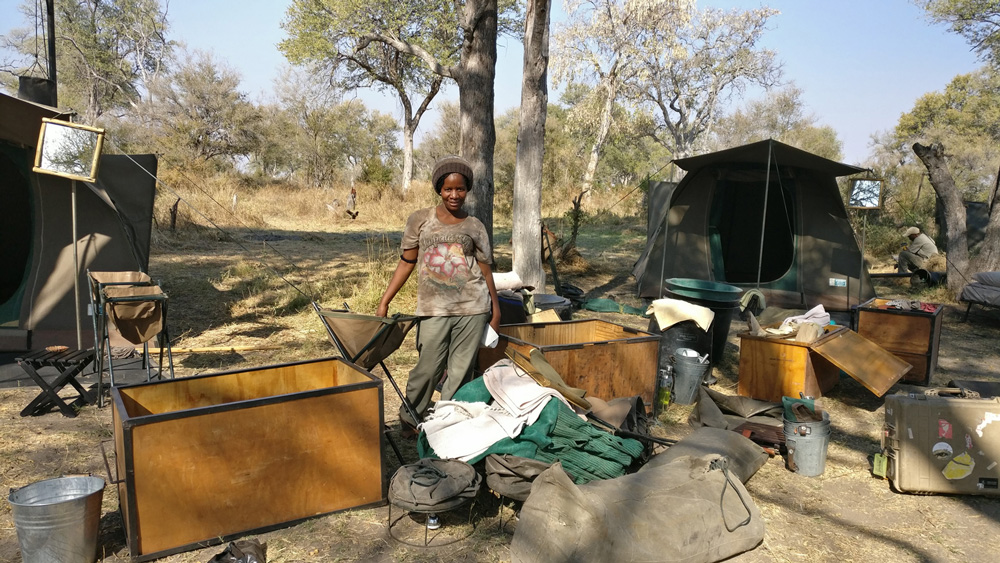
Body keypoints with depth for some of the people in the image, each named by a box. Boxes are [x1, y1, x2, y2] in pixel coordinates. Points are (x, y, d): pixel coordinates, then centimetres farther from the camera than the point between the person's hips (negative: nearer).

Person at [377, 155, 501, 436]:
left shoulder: (475, 227, 6)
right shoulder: (420, 220, 4)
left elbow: (486, 270, 10)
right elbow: (406, 263, 6)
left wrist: (495, 308, 11)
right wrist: (384, 302, 2)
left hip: (472, 308, 1)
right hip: (434, 309, -1)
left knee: (460, 371, 4)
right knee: (427, 369, -2)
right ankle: (408, 420, 20)